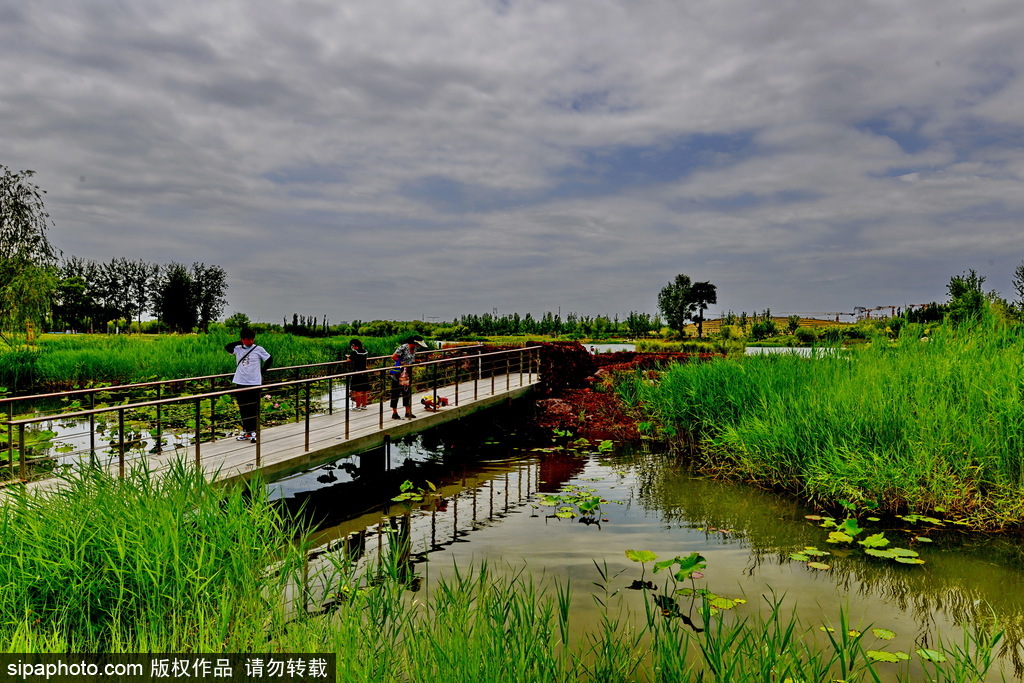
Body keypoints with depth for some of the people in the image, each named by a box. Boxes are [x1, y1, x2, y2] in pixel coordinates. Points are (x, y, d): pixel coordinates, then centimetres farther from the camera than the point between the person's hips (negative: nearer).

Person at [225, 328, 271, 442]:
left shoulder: (258, 349, -2)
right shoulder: (238, 349, 5)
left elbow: (268, 360, 6)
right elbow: (227, 347, -10)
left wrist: (261, 372, 3)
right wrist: (240, 343, -6)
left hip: (254, 384, -3)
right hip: (240, 383, 3)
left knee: (253, 409, 0)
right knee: (243, 409, 11)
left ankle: (253, 432, 5)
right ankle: (245, 430, 22)